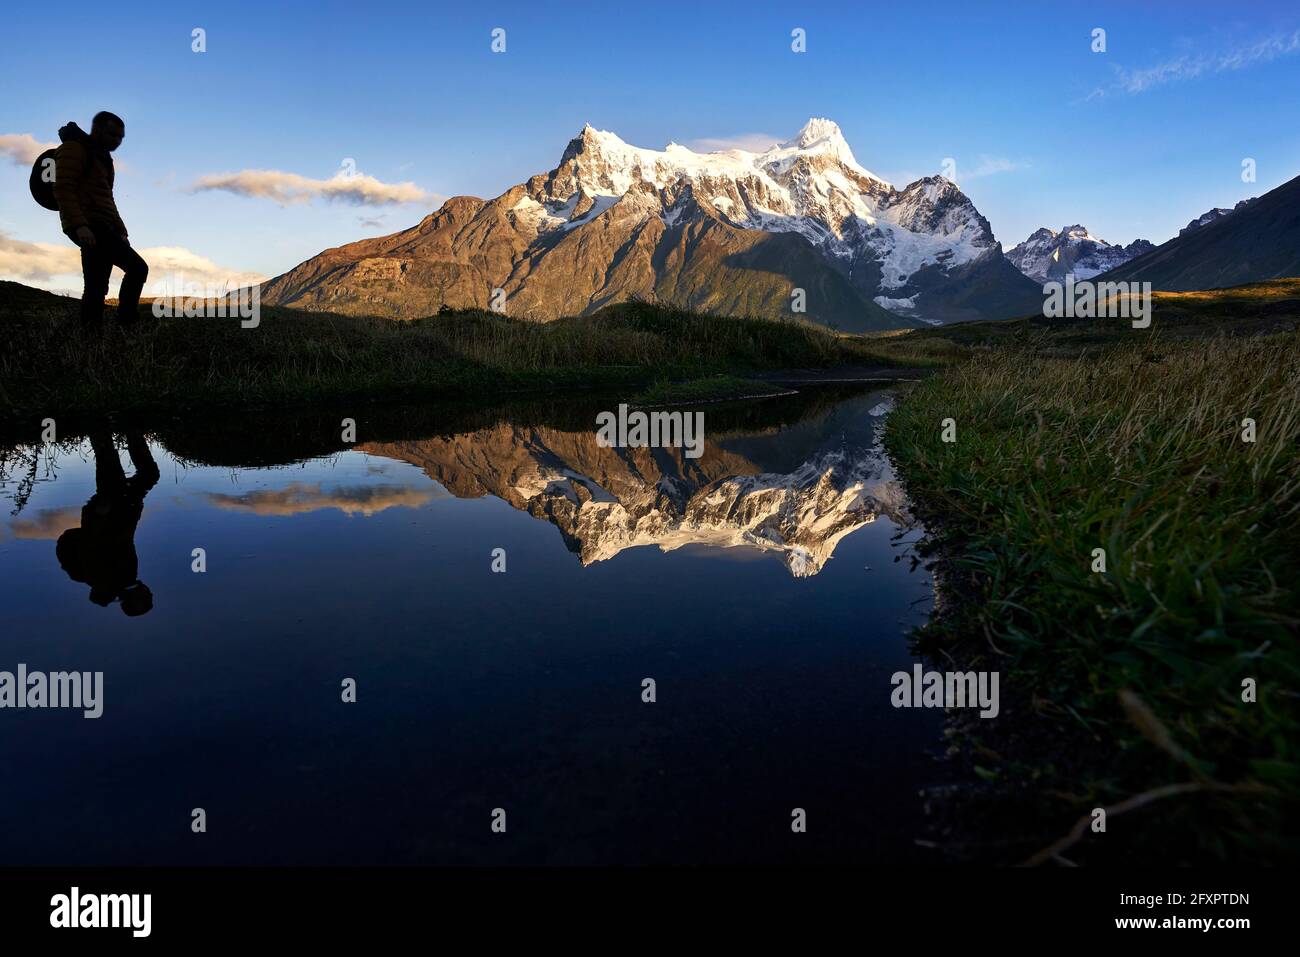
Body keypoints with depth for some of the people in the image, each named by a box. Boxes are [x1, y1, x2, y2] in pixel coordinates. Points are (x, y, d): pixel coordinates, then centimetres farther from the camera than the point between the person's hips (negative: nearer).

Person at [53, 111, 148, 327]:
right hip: (88, 227, -9)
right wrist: (80, 225, -25)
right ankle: (125, 324, -21)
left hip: (101, 227, 9)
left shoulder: (102, 157, 27)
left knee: (96, 288, 4)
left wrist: (121, 232, 18)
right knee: (137, 267, -20)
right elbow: (63, 189, -13)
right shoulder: (74, 149, -2)